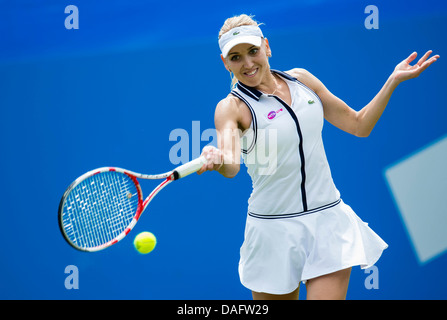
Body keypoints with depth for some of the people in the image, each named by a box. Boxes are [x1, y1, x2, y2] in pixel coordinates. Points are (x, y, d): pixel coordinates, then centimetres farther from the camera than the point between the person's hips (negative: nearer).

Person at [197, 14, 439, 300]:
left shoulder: (301, 79, 6)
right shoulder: (232, 107, -8)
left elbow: (359, 125, 14)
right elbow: (231, 167, -28)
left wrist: (394, 80, 5)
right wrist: (217, 159, -51)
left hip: (328, 217, 3)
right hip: (274, 230, -2)